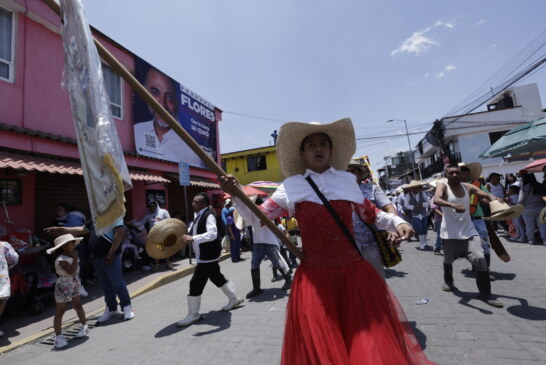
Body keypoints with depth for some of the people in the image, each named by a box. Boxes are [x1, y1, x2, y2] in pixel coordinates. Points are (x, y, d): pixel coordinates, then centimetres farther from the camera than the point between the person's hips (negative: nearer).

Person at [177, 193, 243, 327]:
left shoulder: (209, 216, -22)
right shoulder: (197, 216, 8)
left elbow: (212, 234, -36)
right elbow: (194, 230, 25)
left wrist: (192, 239, -40)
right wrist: (186, 234, 9)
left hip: (208, 255, -10)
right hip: (206, 255, 10)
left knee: (196, 283, -4)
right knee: (217, 278, 21)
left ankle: (193, 315, 13)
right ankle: (234, 299, 38)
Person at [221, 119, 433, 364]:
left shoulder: (347, 179, 5)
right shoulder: (291, 186, 0)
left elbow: (370, 213, 16)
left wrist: (397, 222, 0)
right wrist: (235, 193, -13)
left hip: (354, 271, 2)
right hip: (314, 277, -1)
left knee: (372, 341, 12)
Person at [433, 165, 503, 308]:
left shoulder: (467, 187, 3)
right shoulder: (443, 186, -10)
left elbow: (486, 195, -2)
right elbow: (436, 200, -30)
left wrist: (493, 198, -26)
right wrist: (453, 205, -47)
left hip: (469, 231, 3)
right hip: (450, 234, -3)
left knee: (480, 260, -12)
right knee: (448, 260, 16)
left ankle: (485, 294, 3)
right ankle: (448, 281, 45)